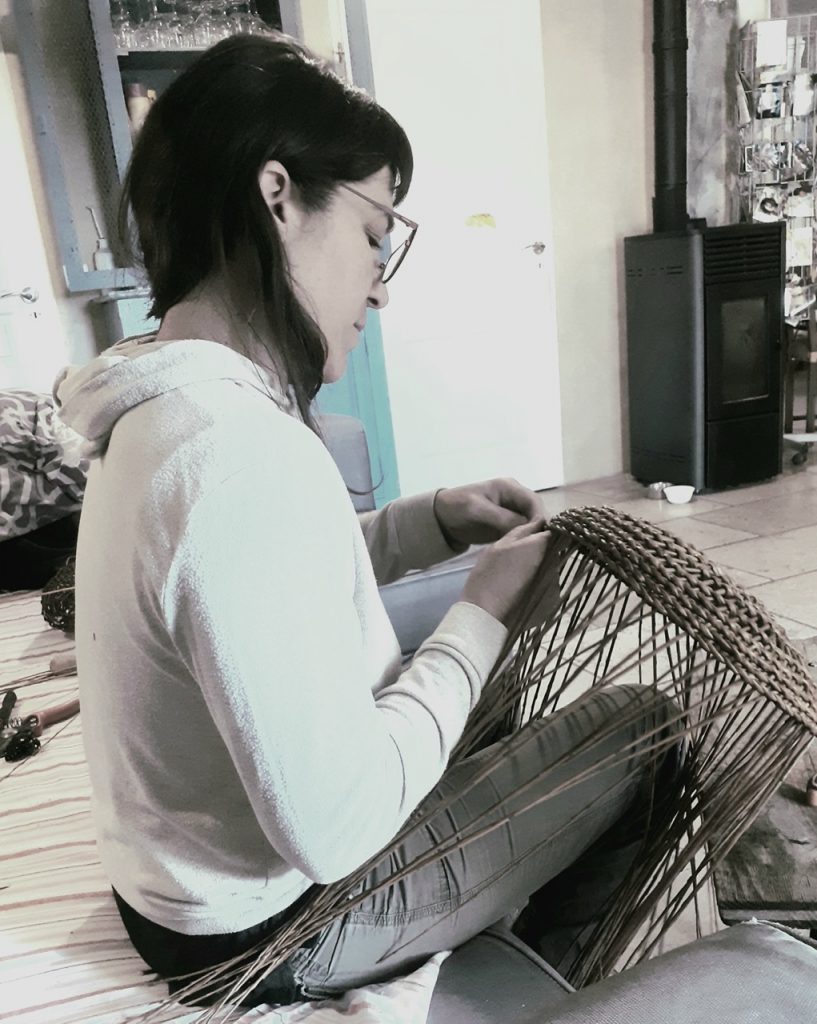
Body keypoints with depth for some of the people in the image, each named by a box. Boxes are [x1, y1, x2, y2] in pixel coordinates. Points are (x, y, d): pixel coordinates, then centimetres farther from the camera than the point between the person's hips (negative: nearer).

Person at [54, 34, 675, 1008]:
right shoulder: (244, 455, -36)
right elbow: (337, 830, -32)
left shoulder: (159, 409, -4)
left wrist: (434, 521, -3)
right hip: (283, 925, -8)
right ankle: (568, 960, 34)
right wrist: (481, 615, -20)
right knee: (633, 726, 3)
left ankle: (524, 933, 46)